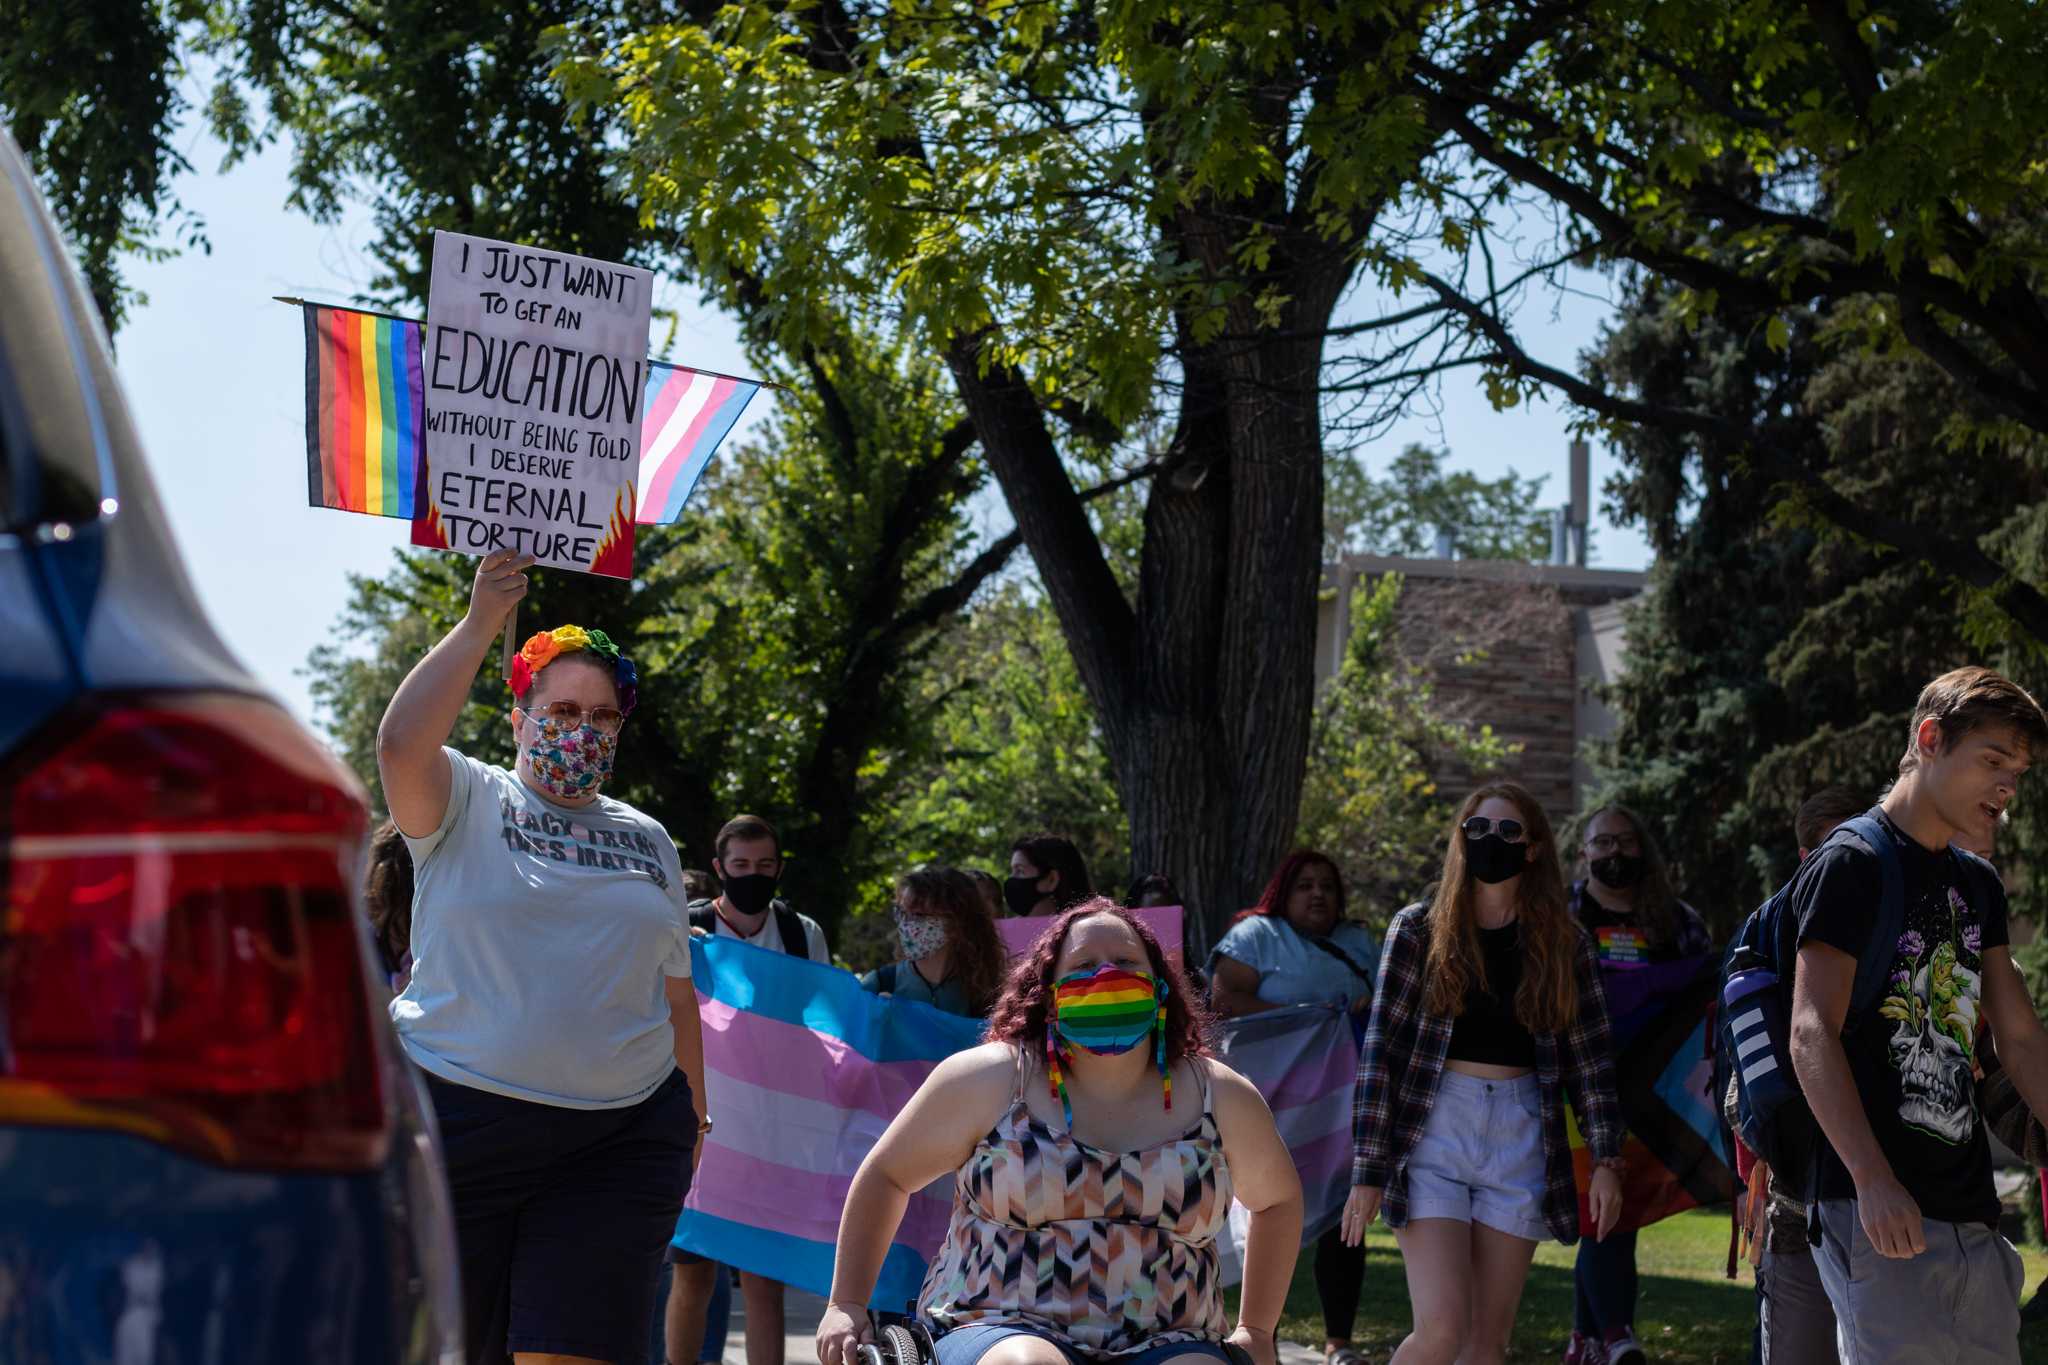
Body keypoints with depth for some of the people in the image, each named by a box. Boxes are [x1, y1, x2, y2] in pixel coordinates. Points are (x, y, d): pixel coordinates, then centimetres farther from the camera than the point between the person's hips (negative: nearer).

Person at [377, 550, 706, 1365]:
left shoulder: (649, 842, 17)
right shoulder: (468, 804, 5)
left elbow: (676, 994, 20)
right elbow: (402, 744, -18)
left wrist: (694, 1119, 17)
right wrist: (480, 625, -17)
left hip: (621, 1138, 3)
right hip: (459, 1117, -2)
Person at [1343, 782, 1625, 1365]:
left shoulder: (1565, 945, 7)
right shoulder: (1418, 930, 1)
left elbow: (1590, 1058, 7)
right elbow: (1379, 1053, -2)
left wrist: (1606, 1160, -2)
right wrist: (1368, 1172, -6)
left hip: (1521, 1139, 2)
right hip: (1433, 1137, -2)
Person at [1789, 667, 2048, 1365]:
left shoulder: (1979, 886, 20)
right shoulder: (1851, 866, -5)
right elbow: (1812, 1035, -14)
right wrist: (1874, 1181, -24)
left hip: (1973, 1216, 8)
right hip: (1880, 1210, -8)